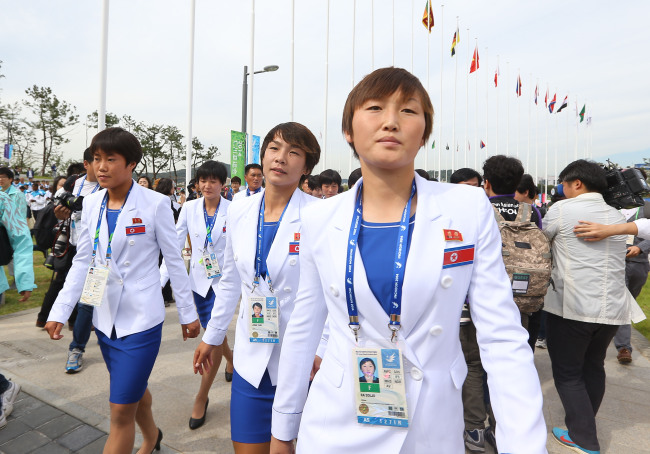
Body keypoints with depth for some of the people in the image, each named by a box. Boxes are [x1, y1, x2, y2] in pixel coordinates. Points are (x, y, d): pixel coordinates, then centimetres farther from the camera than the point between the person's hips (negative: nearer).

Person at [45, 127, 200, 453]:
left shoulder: (155, 204, -13)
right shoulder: (91, 203, 2)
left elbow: (175, 261, -8)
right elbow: (82, 261, 7)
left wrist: (188, 313, -3)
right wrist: (59, 312, 1)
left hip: (141, 317, -5)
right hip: (105, 317, 6)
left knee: (121, 411, 0)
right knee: (133, 388, 24)